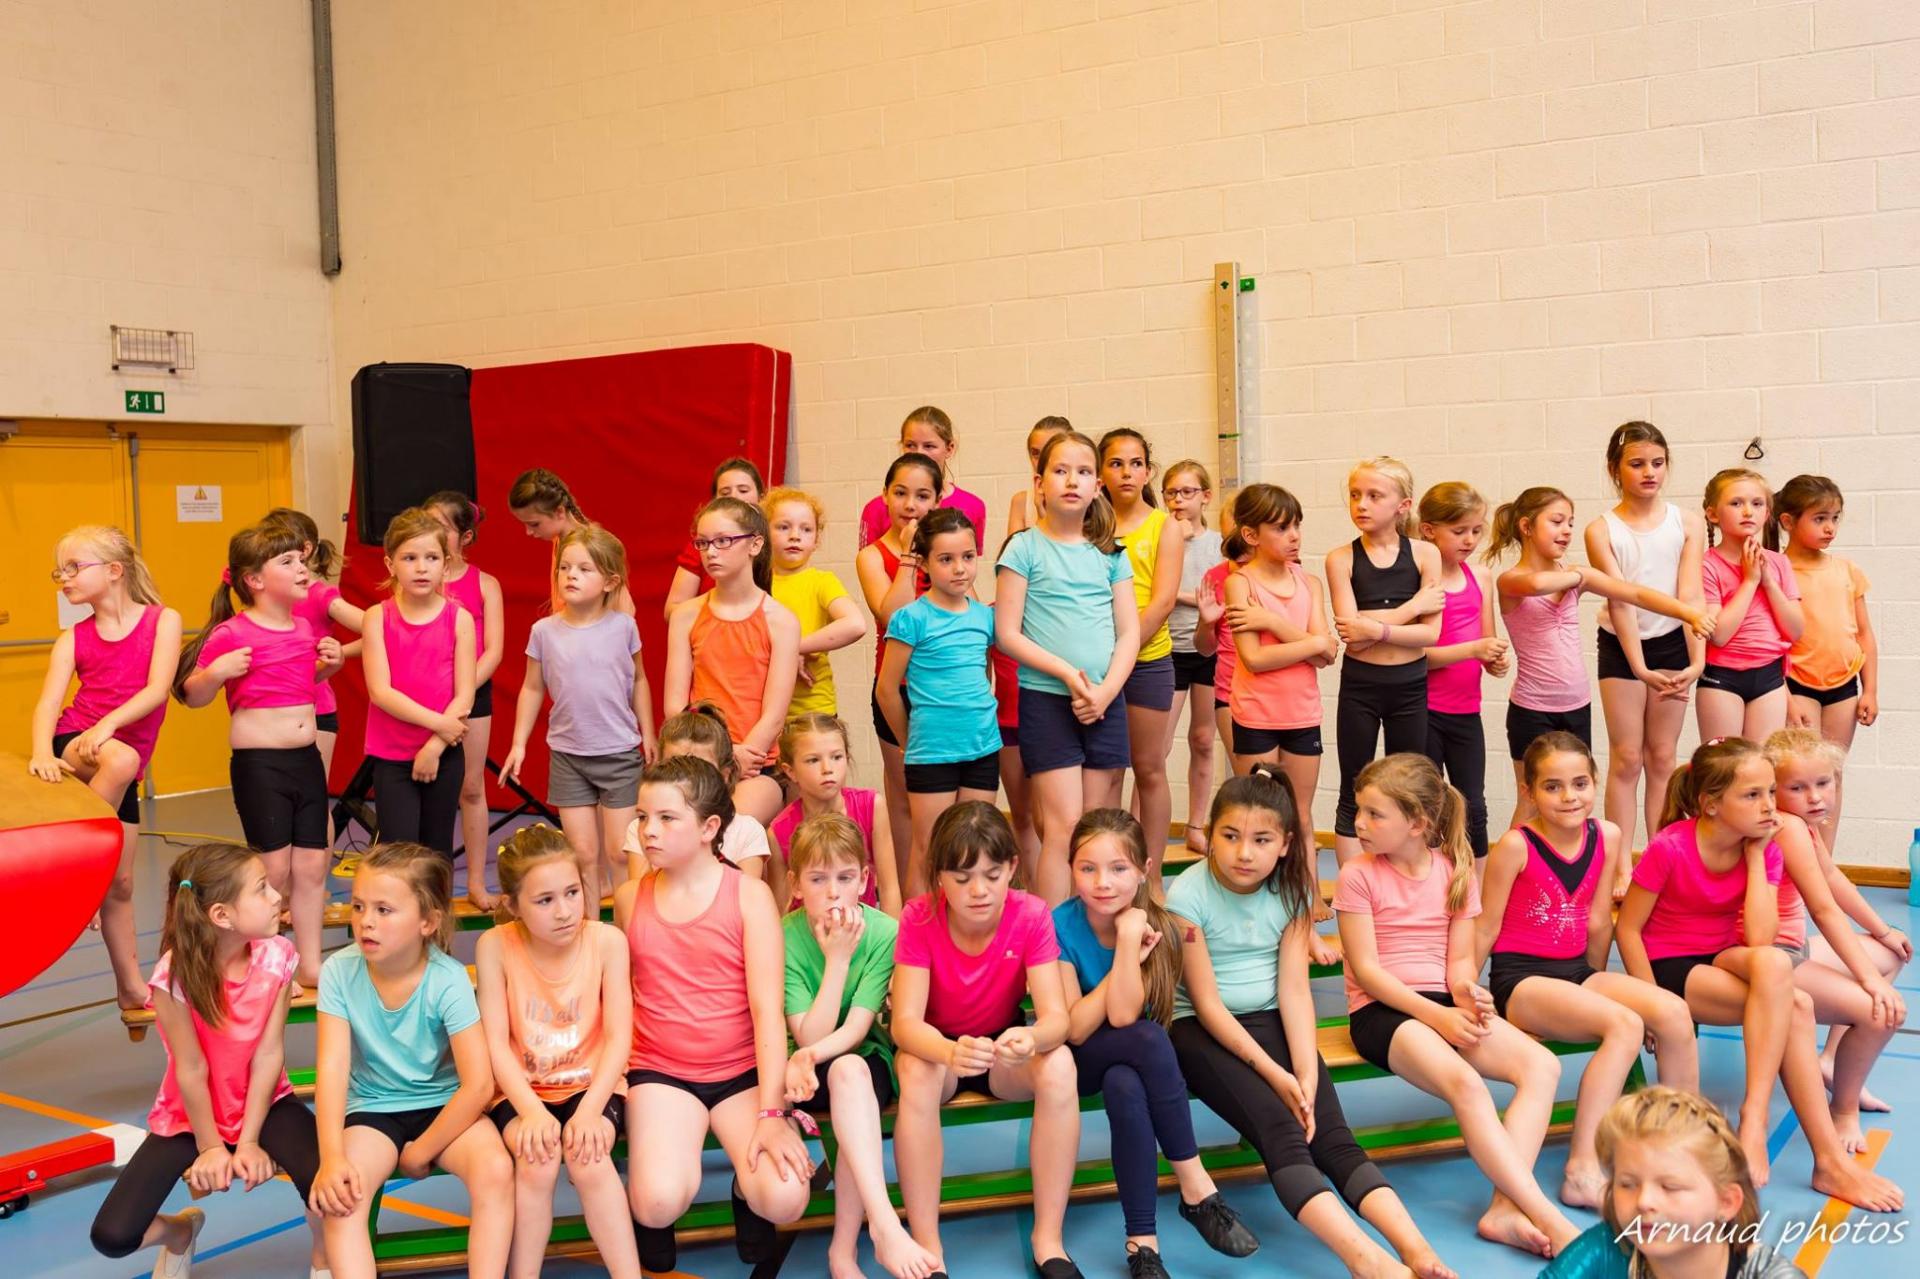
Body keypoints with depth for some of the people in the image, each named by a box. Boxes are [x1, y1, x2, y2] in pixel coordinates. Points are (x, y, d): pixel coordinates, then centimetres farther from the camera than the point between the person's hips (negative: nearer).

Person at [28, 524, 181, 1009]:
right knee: (121, 759, -38)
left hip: (122, 764, 1)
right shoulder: (74, 638, 4)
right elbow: (48, 702, -9)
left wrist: (109, 722, -27)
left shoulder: (162, 620, 0)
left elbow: (157, 688, -11)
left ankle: (130, 986, 20)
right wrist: (42, 752, -28)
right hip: (74, 749, 0)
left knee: (121, 881, 6)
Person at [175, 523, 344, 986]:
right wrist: (216, 671, -23)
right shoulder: (231, 634, -11)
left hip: (307, 758, 7)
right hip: (258, 763, -6)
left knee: (312, 865, 10)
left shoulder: (304, 629, 10)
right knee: (274, 868, 0)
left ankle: (310, 963, 22)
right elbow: (192, 695, -5)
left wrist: (328, 664, 10)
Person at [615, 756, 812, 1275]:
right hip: (659, 1072, 1)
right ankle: (649, 1223, 11)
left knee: (783, 1200, -23)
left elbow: (767, 1008, -12)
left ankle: (746, 1192, 13)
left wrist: (772, 1113, -18)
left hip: (742, 1070, -1)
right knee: (659, 1203, -26)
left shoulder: (748, 895, -7)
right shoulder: (630, 898, 2)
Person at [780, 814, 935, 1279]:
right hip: (805, 1064, -1)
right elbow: (808, 1037, -18)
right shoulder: (785, 938, -13)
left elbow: (855, 1029, -16)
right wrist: (837, 959, -23)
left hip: (864, 1058, 1)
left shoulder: (883, 932, -12)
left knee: (849, 1069, -34)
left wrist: (810, 1056, -35)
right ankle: (885, 1224, -37)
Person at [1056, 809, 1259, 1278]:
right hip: (1077, 1063, -2)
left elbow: (1123, 1016, -23)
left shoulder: (1155, 926, -12)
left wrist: (1129, 941, -31)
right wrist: (1128, 955, -23)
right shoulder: (1060, 926, -16)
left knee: (1126, 1087, -35)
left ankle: (1142, 1241, -23)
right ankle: (1196, 1186, -24)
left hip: (1130, 1062, 2)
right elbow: (1075, 1030, -18)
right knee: (1150, 1039, -33)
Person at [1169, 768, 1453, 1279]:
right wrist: (1274, 1074, -17)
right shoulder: (1189, 895, -14)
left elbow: (1294, 988, -5)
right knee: (1281, 1134, -27)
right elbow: (1206, 1001, -13)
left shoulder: (1292, 889, -1)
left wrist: (1306, 1072, -17)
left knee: (1333, 1136, -17)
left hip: (1270, 1021, 4)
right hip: (1201, 1028, -4)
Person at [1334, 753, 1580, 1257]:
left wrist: (1465, 992, -16)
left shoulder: (1455, 872, 8)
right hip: (1381, 1009, -5)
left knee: (1542, 1066, -19)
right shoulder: (1358, 876, -4)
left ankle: (1506, 1208, -26)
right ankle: (1550, 1222, -30)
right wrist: (1435, 1015, -17)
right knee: (1465, 1083, -32)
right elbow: (1365, 969, -8)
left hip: (1444, 1004, 5)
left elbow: (1461, 958, 8)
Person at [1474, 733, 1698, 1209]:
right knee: (1625, 1025, -28)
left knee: (1673, 1012, -18)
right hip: (1520, 979, -6)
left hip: (1578, 972, 6)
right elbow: (1486, 928, -7)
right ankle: (1582, 1170, -28)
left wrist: (1598, 983, 15)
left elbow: (1598, 923, 10)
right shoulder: (1516, 846, -13)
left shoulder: (1607, 837, 2)